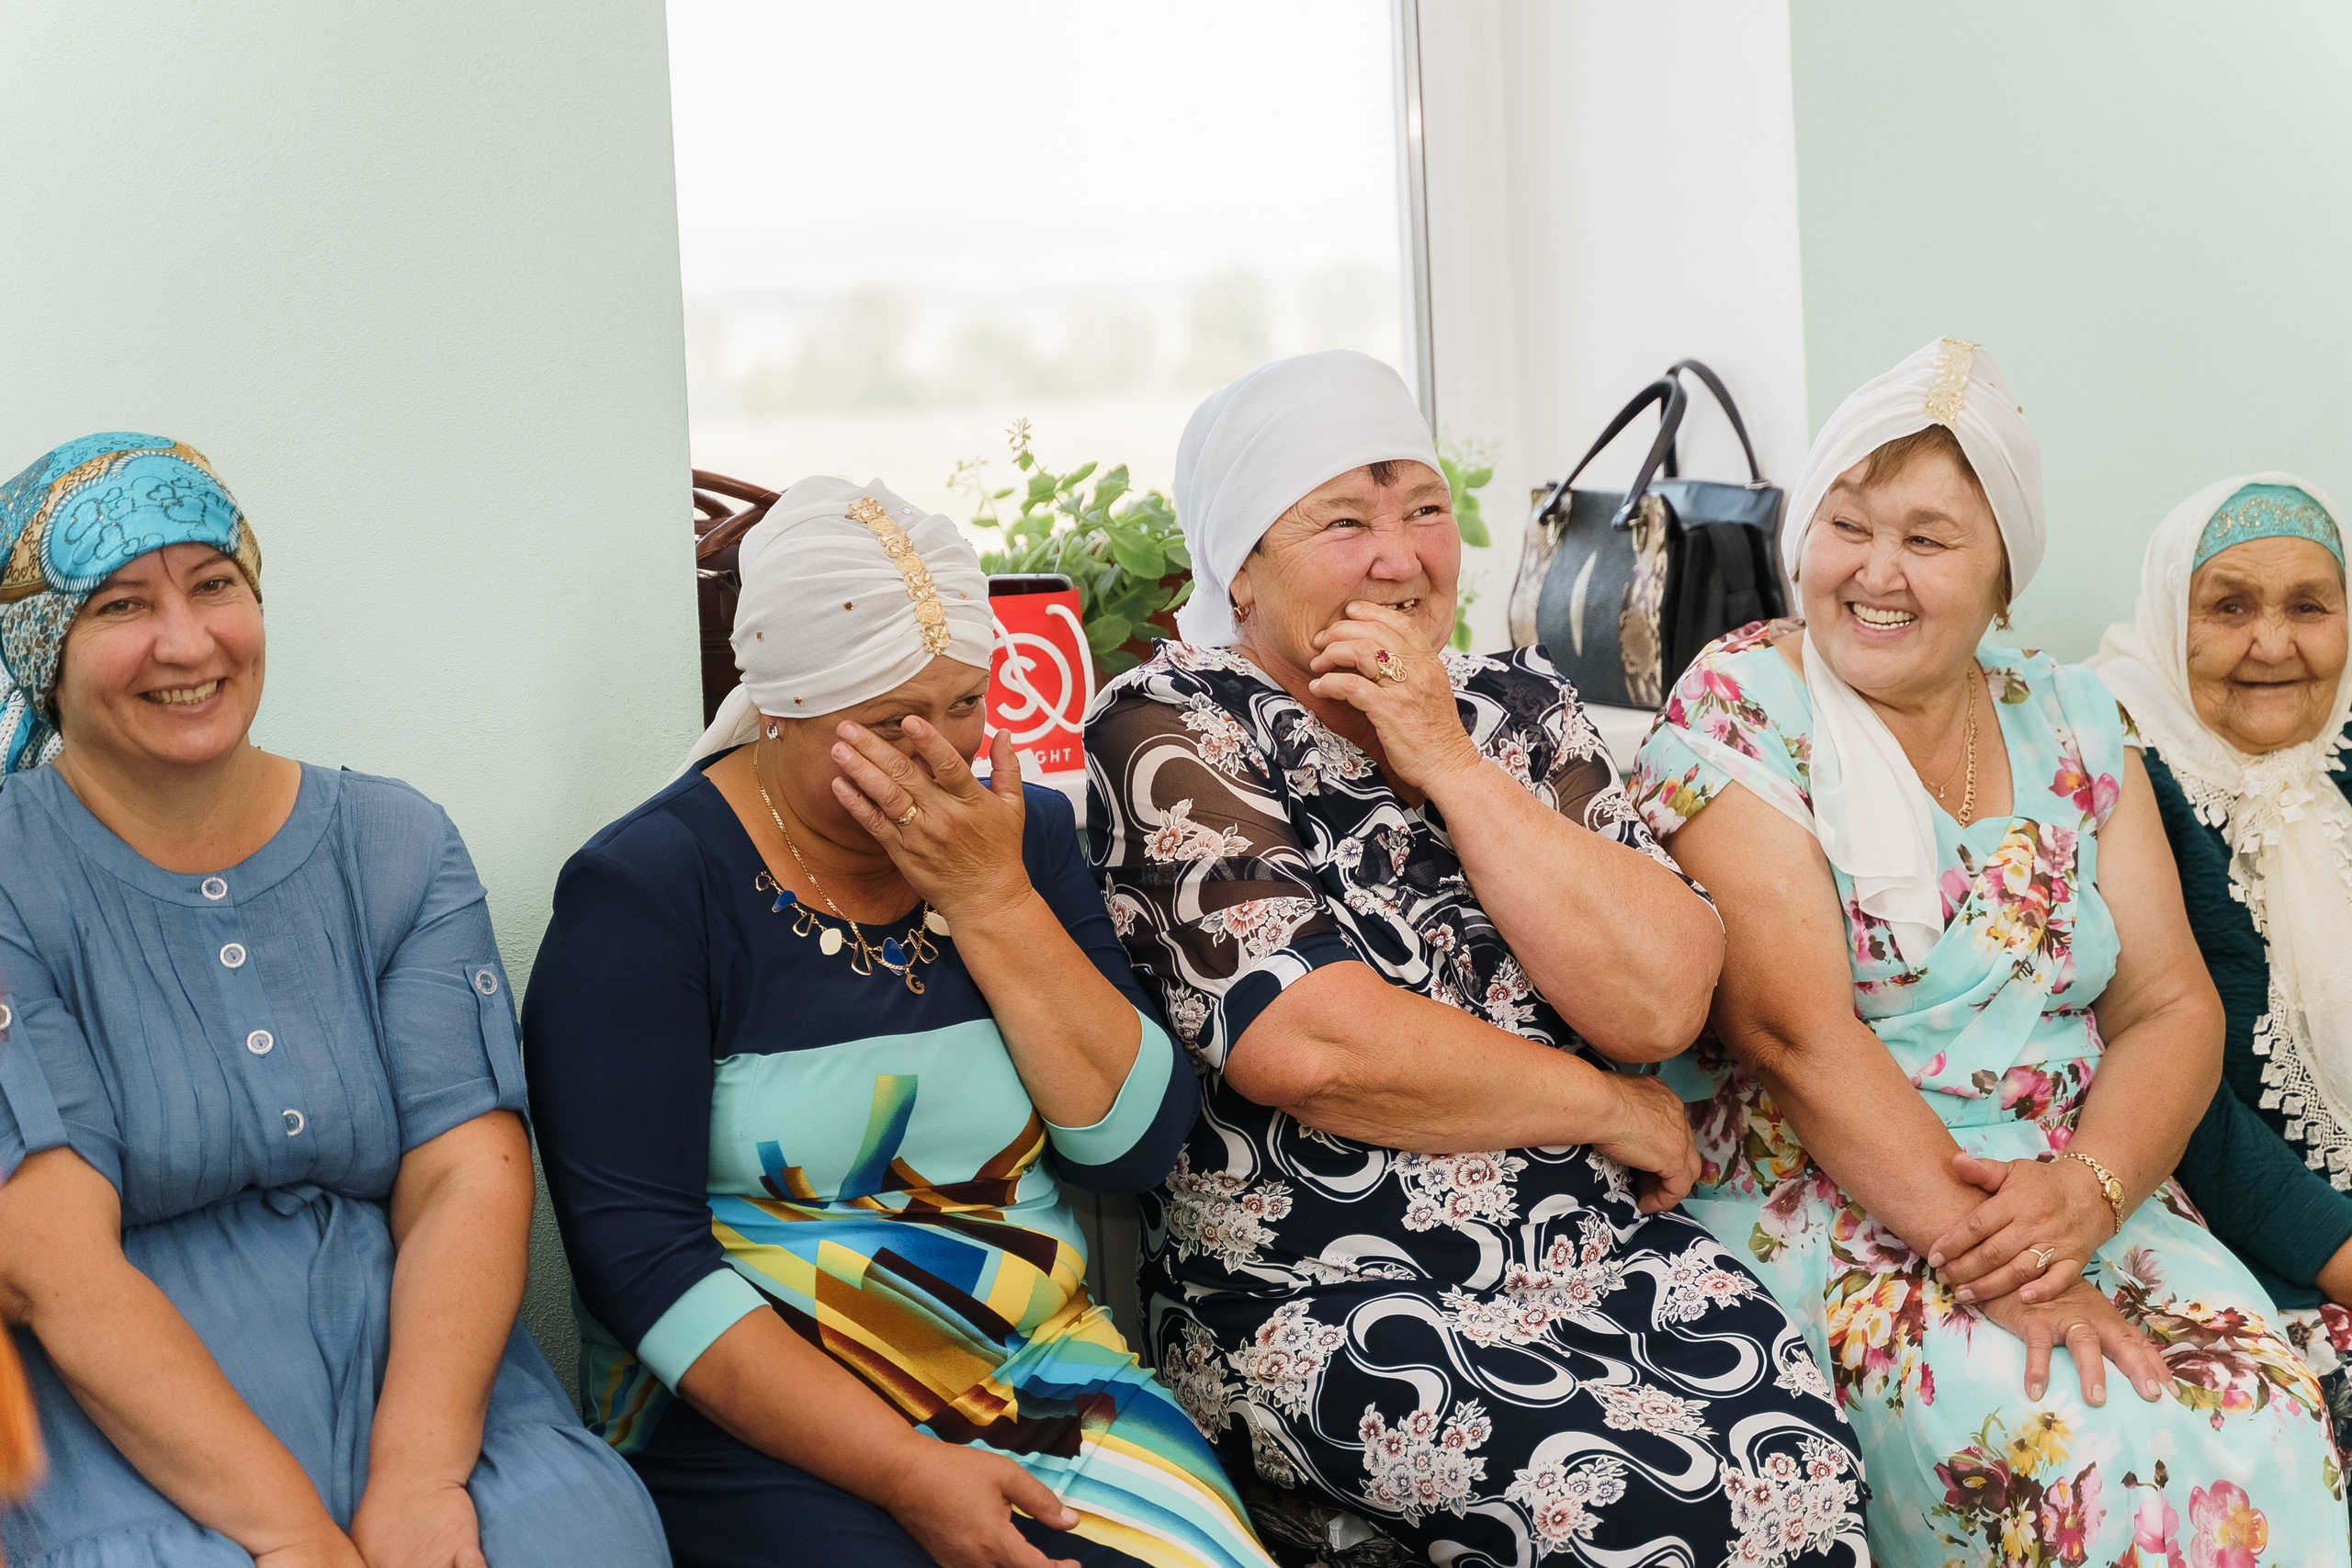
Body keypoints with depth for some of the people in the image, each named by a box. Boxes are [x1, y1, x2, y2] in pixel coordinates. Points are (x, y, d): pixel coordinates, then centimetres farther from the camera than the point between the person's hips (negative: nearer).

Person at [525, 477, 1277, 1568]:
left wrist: (993, 900, -11)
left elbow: (1138, 1146, 1)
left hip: (1035, 1370, 4)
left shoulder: (1020, 835, 7)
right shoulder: (648, 888, -7)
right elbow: (636, 1248, -13)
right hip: (759, 1415, -4)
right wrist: (905, 1473, -20)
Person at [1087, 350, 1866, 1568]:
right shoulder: (1170, 731, -4)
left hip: (1595, 1249, 5)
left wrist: (1447, 763, -9)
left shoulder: (1517, 707, 11)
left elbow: (1661, 1003, -3)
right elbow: (1303, 1044, -17)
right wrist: (1617, 1112, -6)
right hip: (1318, 1298, -5)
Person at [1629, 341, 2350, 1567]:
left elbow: (2172, 1006, 6)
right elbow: (1794, 1029, -14)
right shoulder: (1737, 710, -4)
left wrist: (2084, 1192, -15)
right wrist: (1990, 1252, -22)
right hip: (1821, 1194, -4)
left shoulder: (2069, 720, 11)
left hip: (2082, 1194, 5)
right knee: (2044, 1436, -31)